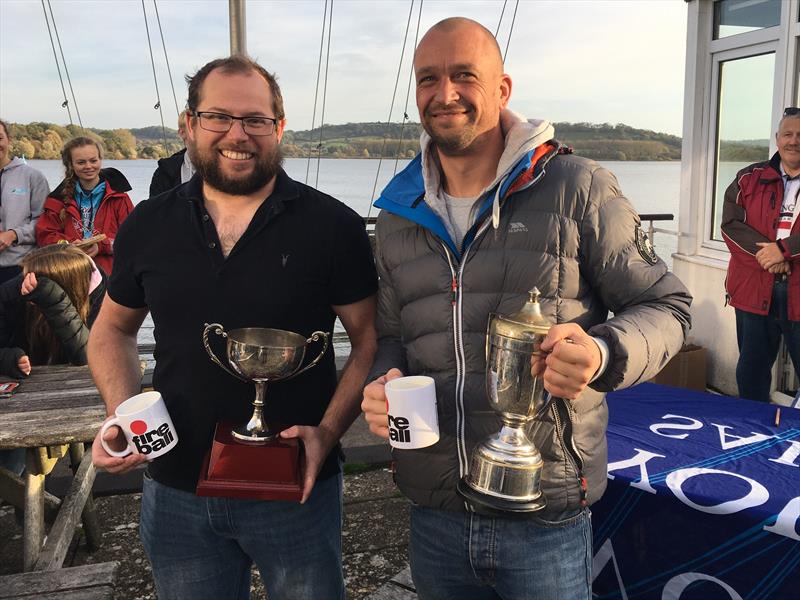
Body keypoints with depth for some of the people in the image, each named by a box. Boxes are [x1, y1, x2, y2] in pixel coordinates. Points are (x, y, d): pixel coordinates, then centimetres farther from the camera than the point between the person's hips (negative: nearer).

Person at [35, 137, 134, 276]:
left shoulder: (118, 196, 4)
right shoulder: (59, 198, 12)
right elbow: (44, 235, 7)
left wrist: (102, 246, -16)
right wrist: (68, 245, -13)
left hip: (109, 273, -2)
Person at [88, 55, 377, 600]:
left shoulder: (332, 225, -10)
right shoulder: (149, 226, 0)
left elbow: (372, 339, -5)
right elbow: (113, 330, 12)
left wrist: (328, 431, -18)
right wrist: (124, 415, -4)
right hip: (175, 489, 3)